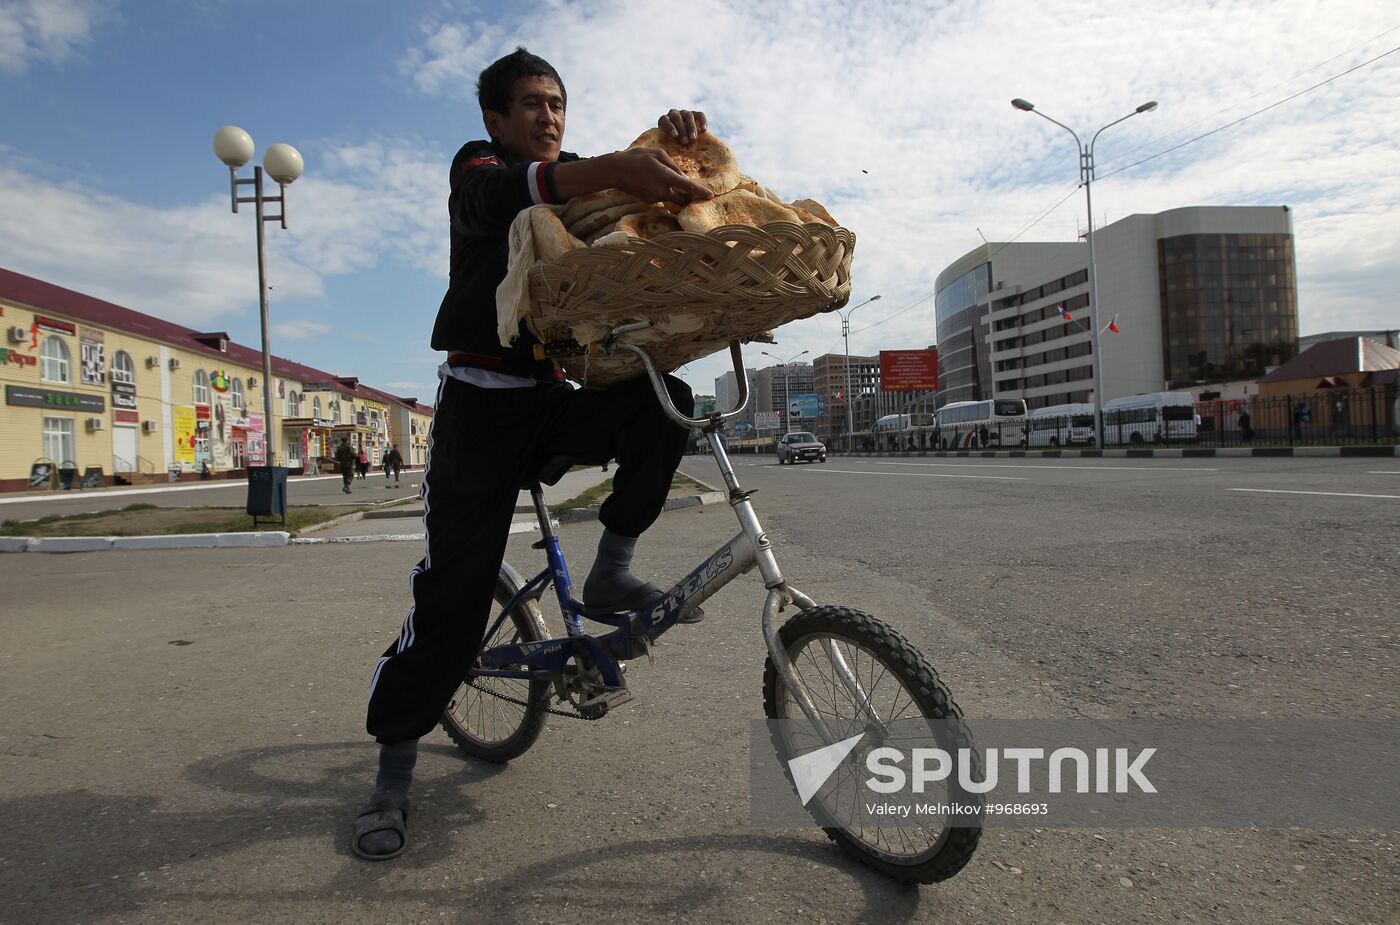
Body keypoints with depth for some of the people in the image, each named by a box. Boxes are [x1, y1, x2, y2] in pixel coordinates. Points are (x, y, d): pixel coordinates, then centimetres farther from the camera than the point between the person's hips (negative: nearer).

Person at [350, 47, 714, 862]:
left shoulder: (577, 178, 18)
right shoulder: (478, 165, 2)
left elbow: (659, 196, 5)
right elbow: (502, 194, -24)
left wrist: (673, 141, -18)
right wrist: (612, 170, -42)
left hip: (555, 398, 5)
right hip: (483, 402, -5)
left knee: (664, 399, -23)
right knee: (454, 591, -11)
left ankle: (611, 573, -11)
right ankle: (394, 768, 3)